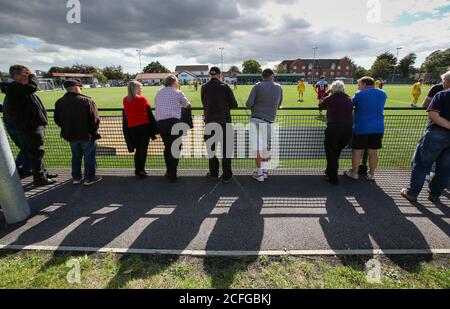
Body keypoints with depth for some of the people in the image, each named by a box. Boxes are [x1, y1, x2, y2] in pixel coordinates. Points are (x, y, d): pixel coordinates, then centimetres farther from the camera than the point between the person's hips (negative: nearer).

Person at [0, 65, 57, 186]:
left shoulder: (19, 87, 19)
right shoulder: (13, 87, -13)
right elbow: (32, 87, -29)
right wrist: (32, 76, -11)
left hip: (34, 125, 10)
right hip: (30, 126, -10)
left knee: (37, 151, 18)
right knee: (36, 152, -5)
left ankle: (43, 173, 31)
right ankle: (39, 178, 3)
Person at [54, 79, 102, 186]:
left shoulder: (60, 102, -1)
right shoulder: (87, 101, -19)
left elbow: (57, 120, 7)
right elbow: (95, 119, -19)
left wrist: (68, 129, 18)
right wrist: (94, 131, -1)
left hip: (70, 135, 6)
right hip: (87, 135, -5)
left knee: (76, 156, 20)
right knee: (89, 156, 9)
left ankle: (76, 178, 29)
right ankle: (89, 178, 17)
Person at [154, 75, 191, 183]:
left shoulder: (158, 94, 16)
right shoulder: (177, 93, 3)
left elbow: (157, 107, 20)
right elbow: (188, 106, 10)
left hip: (160, 123, 5)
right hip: (173, 122, -5)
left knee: (167, 147, 17)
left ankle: (169, 172, 25)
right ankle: (172, 175, 0)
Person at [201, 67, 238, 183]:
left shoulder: (204, 88, 2)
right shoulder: (225, 87, -3)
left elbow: (204, 104, 8)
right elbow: (234, 105, -3)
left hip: (210, 121, 1)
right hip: (225, 121, -1)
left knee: (211, 148, 15)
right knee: (226, 149, 8)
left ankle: (214, 174, 21)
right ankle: (227, 176, 12)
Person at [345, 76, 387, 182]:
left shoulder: (360, 94, -8)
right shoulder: (383, 94, 8)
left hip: (361, 127, -4)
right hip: (378, 128, 5)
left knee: (357, 151, 7)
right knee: (373, 152, 10)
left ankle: (354, 173, 17)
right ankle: (371, 174, 20)